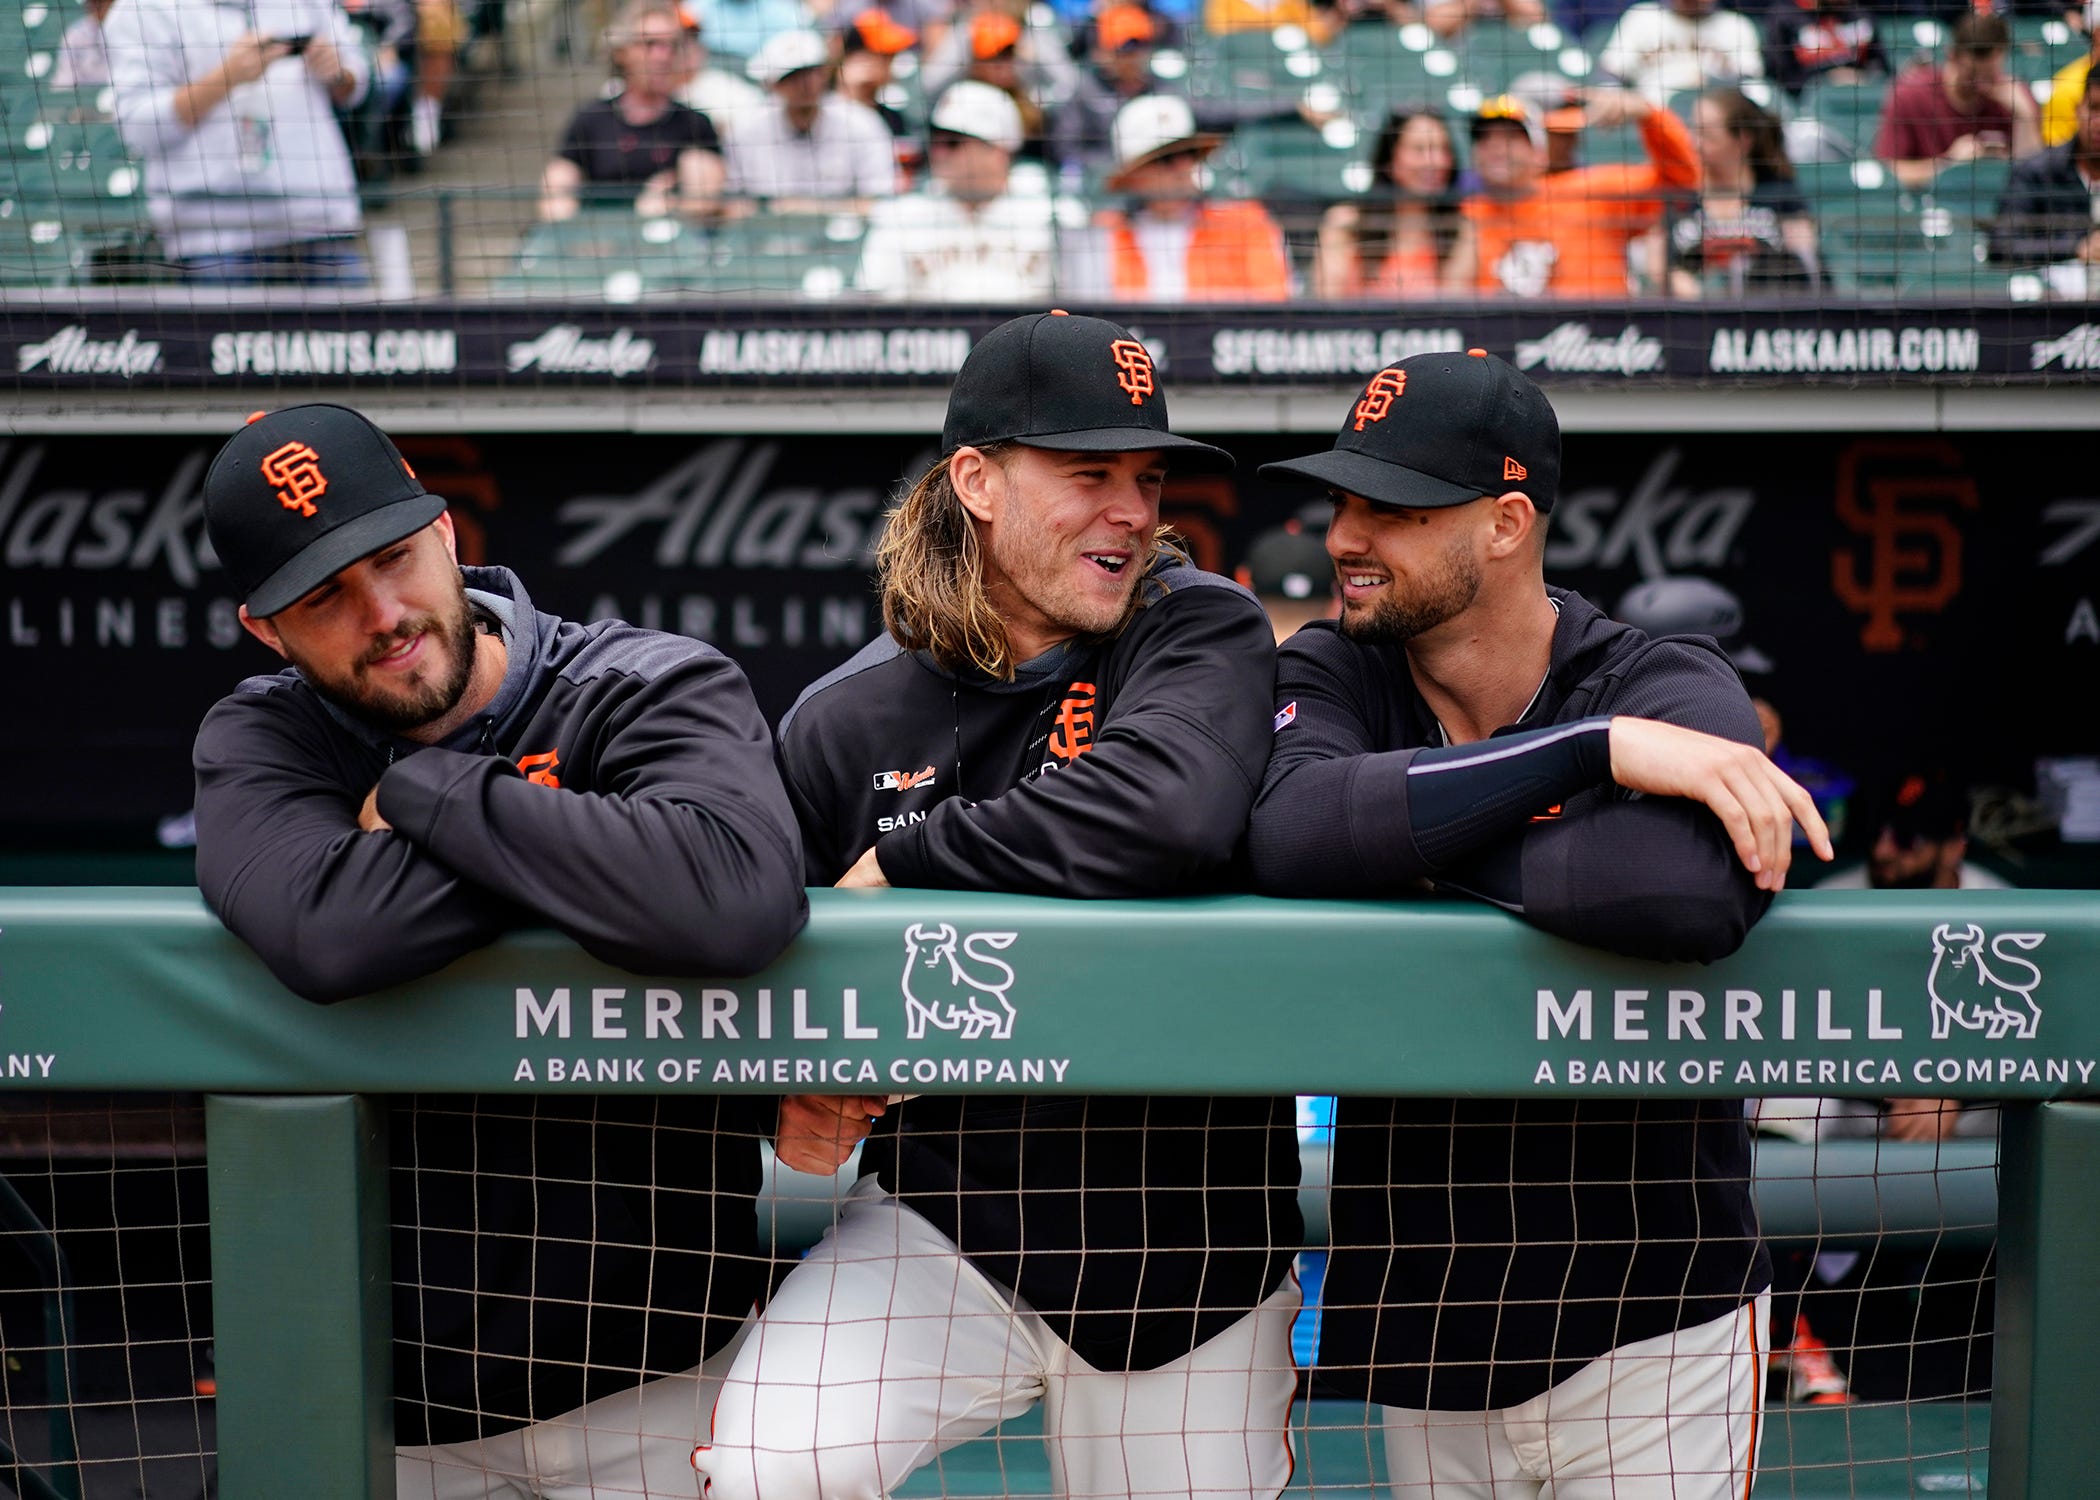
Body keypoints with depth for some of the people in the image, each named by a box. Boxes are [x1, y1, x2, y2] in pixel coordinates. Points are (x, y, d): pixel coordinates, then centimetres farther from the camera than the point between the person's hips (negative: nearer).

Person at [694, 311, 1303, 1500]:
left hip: (1193, 1241, 0)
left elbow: (1172, 818, -27)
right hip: (943, 1224, 1)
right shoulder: (847, 721, 2)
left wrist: (897, 860, -17)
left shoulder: (1203, 631, -4)